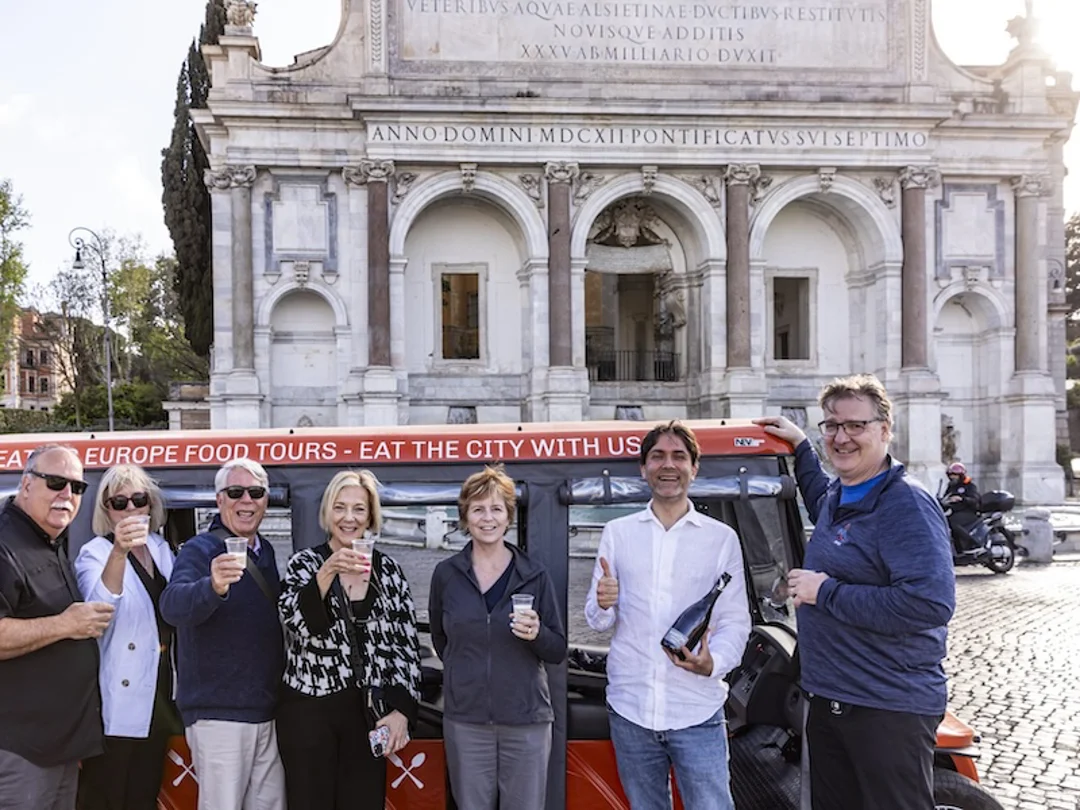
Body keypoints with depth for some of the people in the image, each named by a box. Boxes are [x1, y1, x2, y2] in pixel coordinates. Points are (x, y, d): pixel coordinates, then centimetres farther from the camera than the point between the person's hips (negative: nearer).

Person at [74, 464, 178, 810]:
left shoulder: (160, 548, 8)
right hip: (117, 706, -6)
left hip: (157, 700, 6)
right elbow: (100, 606, -31)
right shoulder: (95, 552, -10)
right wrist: (119, 552, -46)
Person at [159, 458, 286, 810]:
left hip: (266, 712, 7)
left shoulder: (266, 552, 10)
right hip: (218, 712, -7)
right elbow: (173, 606, -30)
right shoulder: (200, 550, -11)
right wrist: (212, 587, -50)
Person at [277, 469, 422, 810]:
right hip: (310, 710, -2)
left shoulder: (388, 569, 6)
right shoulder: (305, 563, 1)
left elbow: (406, 644, 6)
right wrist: (328, 572, -29)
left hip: (369, 712, 2)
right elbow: (297, 621, -17)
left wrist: (402, 710, -2)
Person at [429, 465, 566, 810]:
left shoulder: (535, 575, 0)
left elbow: (558, 651, 1)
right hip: (465, 721, 1)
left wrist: (537, 634, -17)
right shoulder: (446, 574, 2)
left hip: (527, 720, 0)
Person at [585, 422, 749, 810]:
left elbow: (735, 620, 0)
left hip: (697, 711, -2)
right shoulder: (617, 533, 7)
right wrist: (603, 606, -16)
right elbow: (597, 620, 7)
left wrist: (712, 663, -19)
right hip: (630, 707, 2)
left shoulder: (722, 537, 3)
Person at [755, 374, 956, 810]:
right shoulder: (837, 495, 10)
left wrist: (827, 592, -22)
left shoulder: (908, 505, -17)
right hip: (828, 701, 9)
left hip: (890, 709, -9)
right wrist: (800, 445, 28)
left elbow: (932, 603, -29)